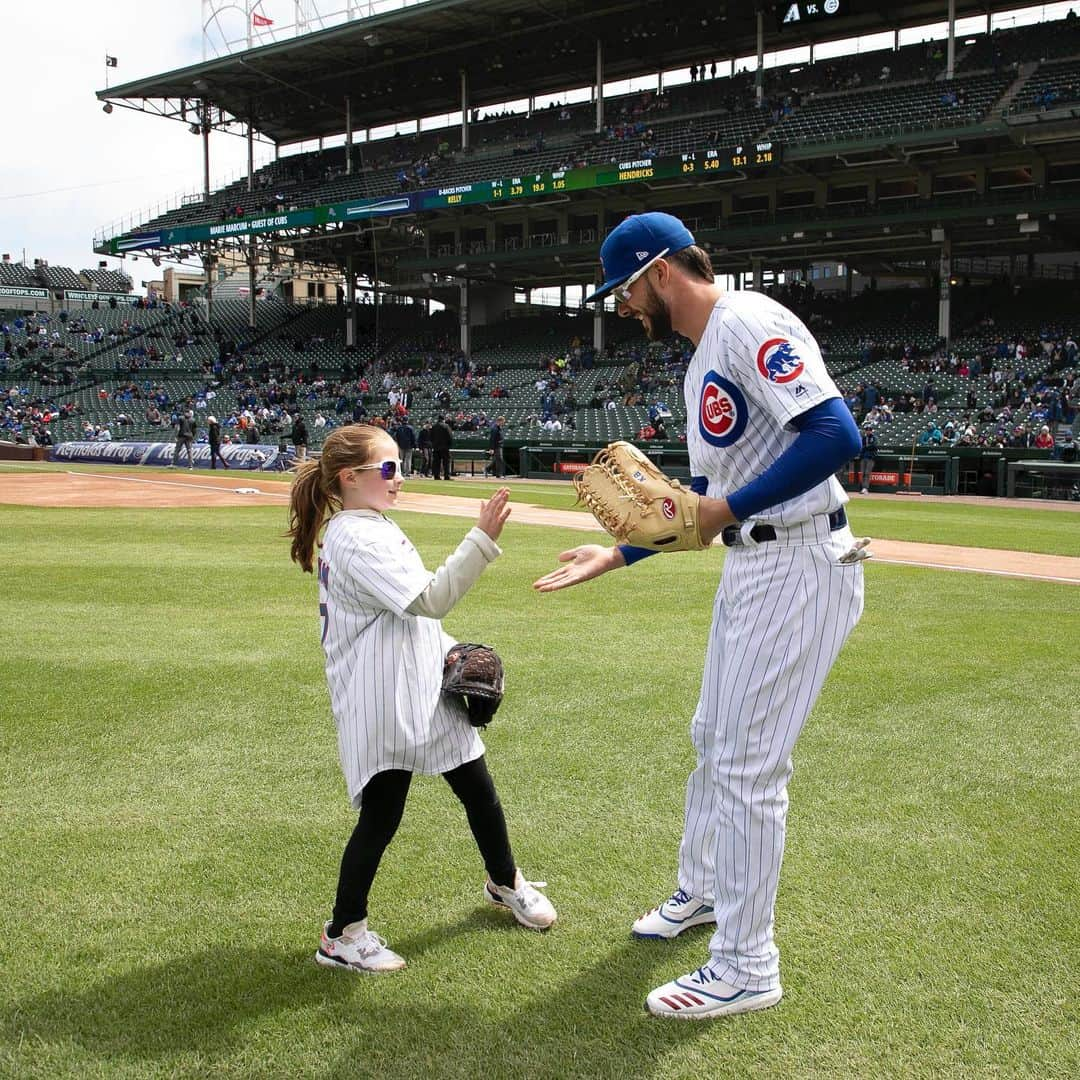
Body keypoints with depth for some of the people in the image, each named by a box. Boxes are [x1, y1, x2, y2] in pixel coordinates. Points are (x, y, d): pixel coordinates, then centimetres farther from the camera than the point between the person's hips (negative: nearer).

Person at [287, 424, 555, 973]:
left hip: (425, 690, 10)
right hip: (382, 706, -10)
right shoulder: (356, 540, -19)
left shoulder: (376, 529, 14)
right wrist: (482, 538, -30)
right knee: (381, 815, -2)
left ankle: (505, 883, 40)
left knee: (478, 789, 18)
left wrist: (451, 653, 13)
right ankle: (343, 933, 14)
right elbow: (431, 599, -28)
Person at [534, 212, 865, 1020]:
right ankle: (702, 891, 42)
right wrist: (619, 554, 18)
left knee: (747, 764, -5)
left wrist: (731, 509, -23)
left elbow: (837, 434, -26)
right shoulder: (702, 364, 17)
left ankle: (747, 968, 7)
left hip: (800, 567, -10)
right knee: (713, 739, 21)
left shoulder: (749, 324, -15)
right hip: (750, 568, 10)